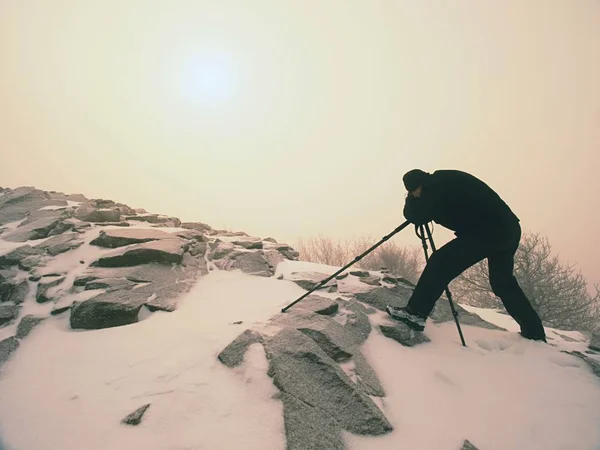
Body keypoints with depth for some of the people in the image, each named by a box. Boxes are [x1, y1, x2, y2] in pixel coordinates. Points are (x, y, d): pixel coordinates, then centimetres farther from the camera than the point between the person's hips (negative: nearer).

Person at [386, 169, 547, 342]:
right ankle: (535, 333, 31)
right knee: (503, 281, 23)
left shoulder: (436, 187, -10)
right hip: (509, 229, 10)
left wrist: (411, 200, 14)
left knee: (440, 262, -8)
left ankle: (415, 312, -11)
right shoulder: (447, 180, 17)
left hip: (488, 232, -10)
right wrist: (420, 201, 24)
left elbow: (415, 216, -6)